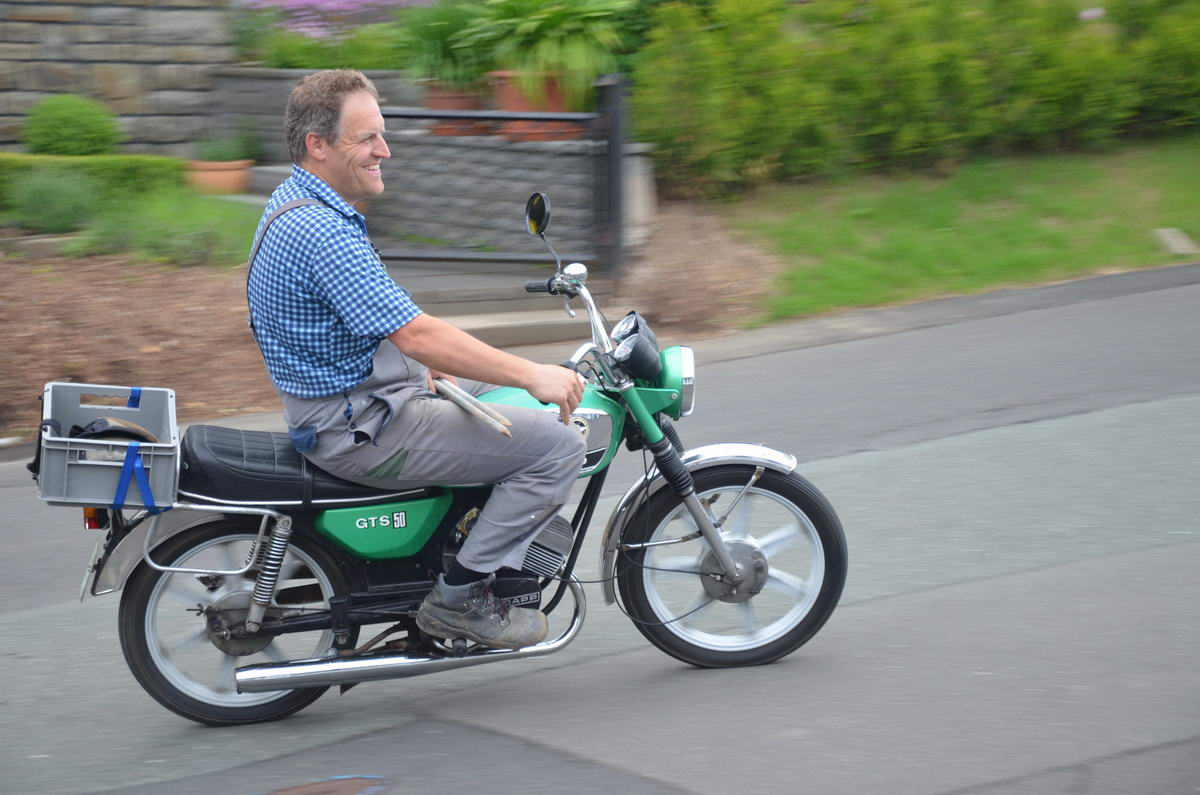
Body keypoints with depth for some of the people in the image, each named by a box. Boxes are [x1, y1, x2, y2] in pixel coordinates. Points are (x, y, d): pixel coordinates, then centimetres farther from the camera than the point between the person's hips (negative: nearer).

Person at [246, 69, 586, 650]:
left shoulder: (297, 205, 10)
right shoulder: (319, 231, -25)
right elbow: (416, 334, -27)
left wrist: (426, 368, 17)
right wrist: (532, 374, -21)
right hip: (362, 427, -11)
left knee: (511, 402, 23)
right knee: (556, 446, -14)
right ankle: (461, 596, -8)